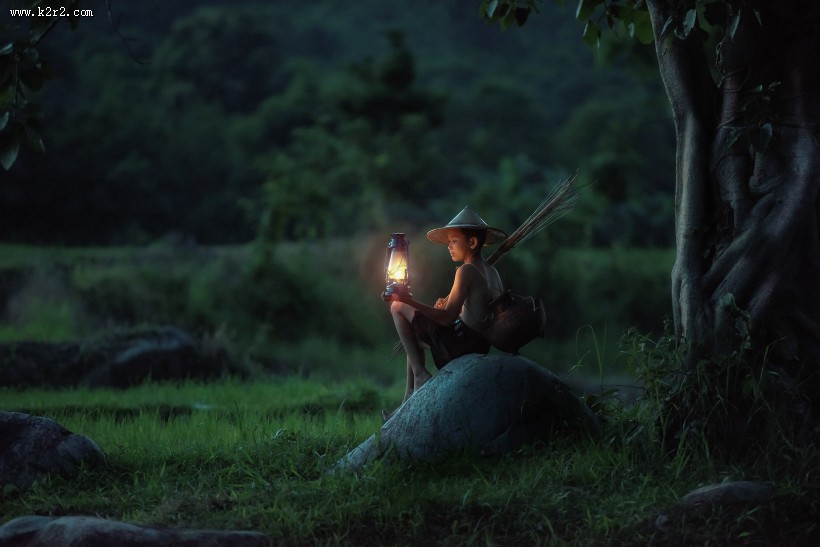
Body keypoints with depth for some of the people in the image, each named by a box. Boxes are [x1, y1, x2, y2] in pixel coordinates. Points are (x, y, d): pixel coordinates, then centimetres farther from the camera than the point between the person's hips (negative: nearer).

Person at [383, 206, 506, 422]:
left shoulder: (466, 270, -13)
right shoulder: (492, 272, 13)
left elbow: (447, 318, -20)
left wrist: (410, 302, -25)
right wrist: (449, 304, 12)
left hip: (460, 340, -9)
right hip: (481, 345, 9)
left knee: (399, 308, -1)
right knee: (415, 337, 32)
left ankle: (419, 373, -4)